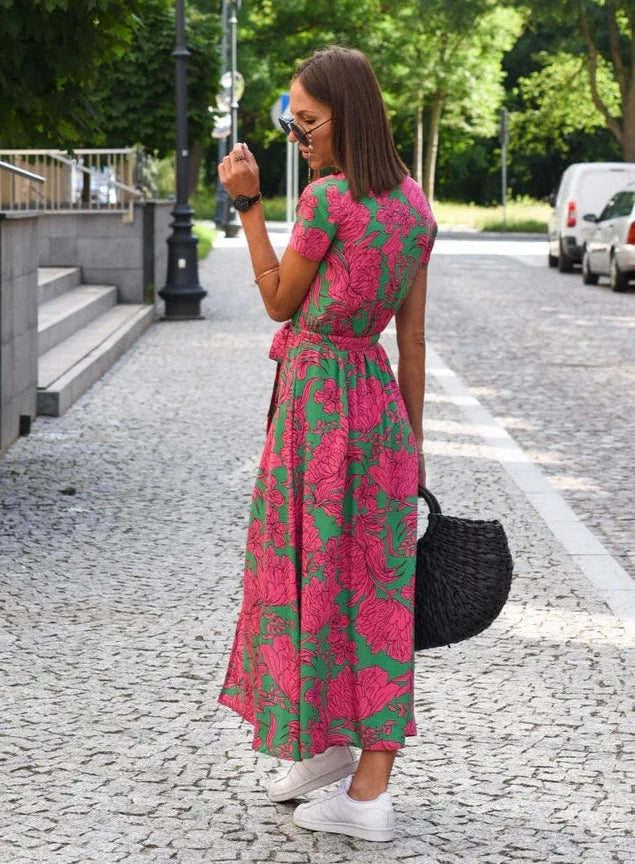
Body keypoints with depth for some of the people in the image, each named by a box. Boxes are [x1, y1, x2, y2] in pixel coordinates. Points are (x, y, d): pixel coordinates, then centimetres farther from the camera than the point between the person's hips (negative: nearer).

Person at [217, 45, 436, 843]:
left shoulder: (326, 198, -14)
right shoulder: (413, 205, 8)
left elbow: (280, 301, -2)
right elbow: (412, 338, 10)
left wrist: (247, 204, 0)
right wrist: (413, 442, 15)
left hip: (317, 394, -7)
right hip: (378, 398, 7)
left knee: (314, 573, 5)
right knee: (374, 584, 9)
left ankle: (331, 741, 15)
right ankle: (367, 776, 15)